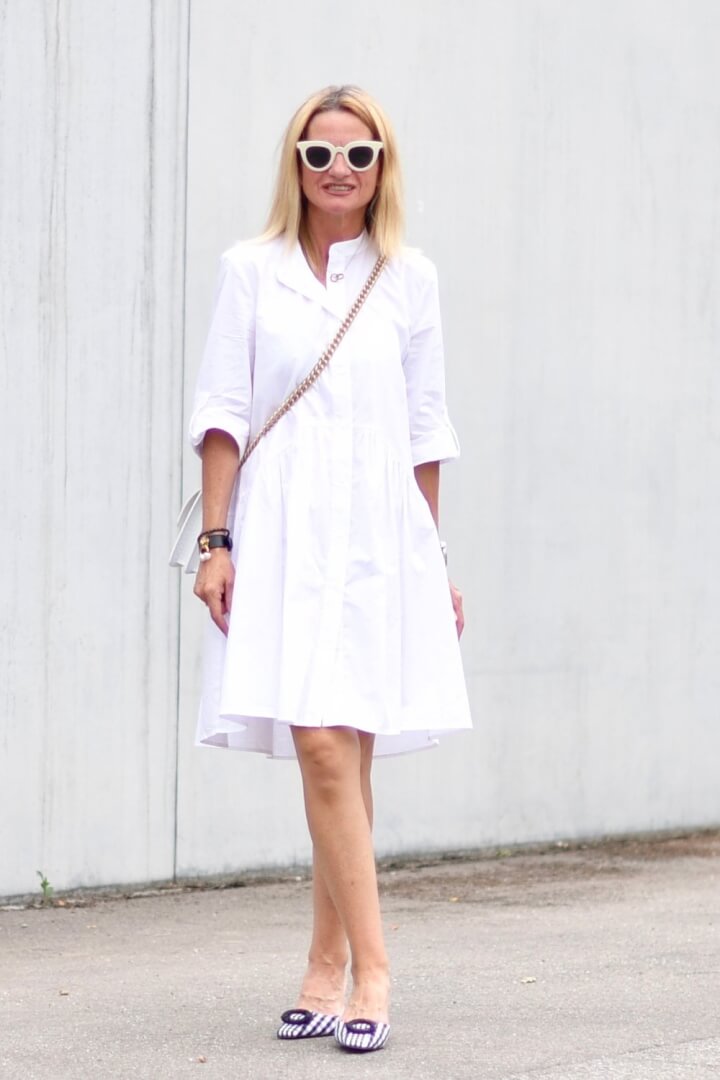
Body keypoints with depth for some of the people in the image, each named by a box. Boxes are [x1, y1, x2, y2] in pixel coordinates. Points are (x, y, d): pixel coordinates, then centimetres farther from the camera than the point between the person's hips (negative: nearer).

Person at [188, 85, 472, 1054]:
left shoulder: (410, 279, 9)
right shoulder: (252, 271, 5)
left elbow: (425, 429, 12)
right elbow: (223, 413, 3)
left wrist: (433, 556, 12)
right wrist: (216, 541, -3)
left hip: (379, 536, 1)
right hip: (285, 535, -1)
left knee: (344, 751, 1)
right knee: (322, 748, -10)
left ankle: (331, 967, 11)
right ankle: (366, 969, -7)